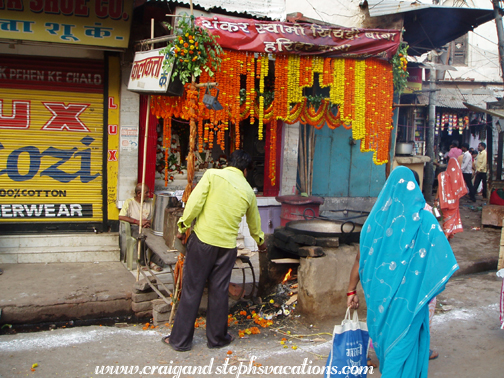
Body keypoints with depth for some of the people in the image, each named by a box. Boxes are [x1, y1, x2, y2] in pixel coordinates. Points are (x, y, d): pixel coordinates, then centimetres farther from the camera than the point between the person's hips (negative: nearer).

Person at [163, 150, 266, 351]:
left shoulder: (213, 174, 0)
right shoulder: (248, 191, 11)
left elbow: (195, 201, -11)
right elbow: (254, 222, 26)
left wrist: (183, 225, 1)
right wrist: (260, 240, 45)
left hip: (203, 238, -2)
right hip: (227, 245, 2)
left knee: (191, 289, 4)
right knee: (219, 291, 12)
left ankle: (180, 339, 12)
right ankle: (217, 337, 23)